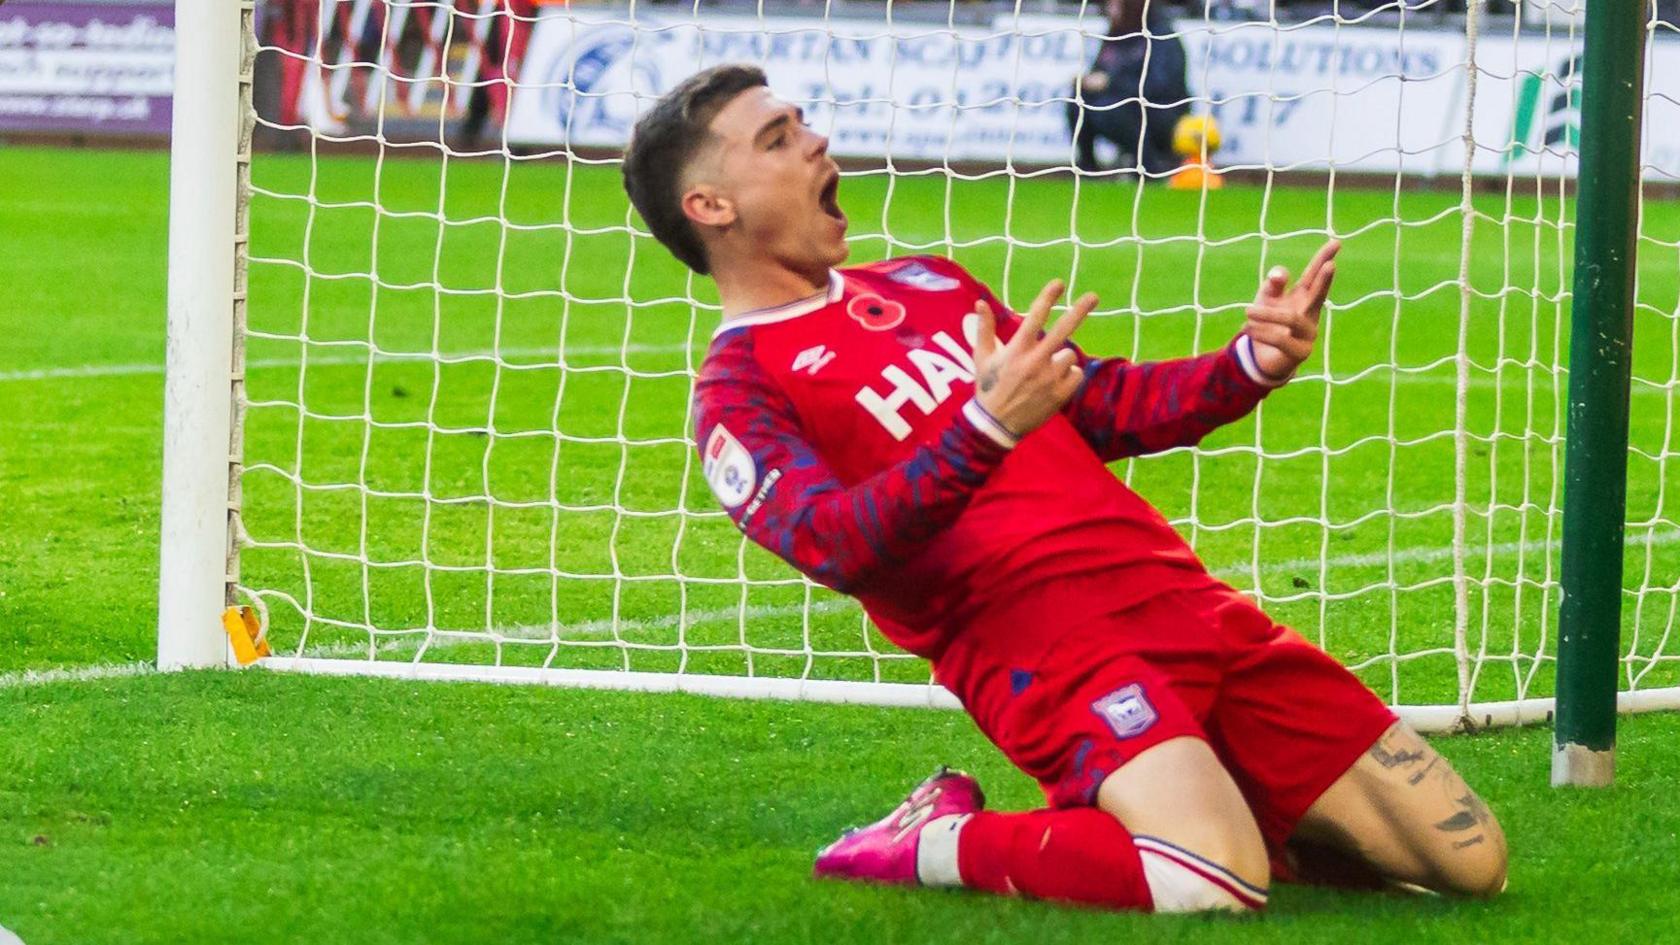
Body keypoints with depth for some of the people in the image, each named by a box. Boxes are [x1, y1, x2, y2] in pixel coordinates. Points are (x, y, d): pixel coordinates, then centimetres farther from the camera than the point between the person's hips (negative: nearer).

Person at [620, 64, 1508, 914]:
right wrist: (986, 429, -30)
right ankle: (934, 844, -8)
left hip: (1184, 598, 7)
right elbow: (836, 545, -17)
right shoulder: (739, 394, 2)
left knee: (1468, 859, 0)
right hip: (1040, 643, -7)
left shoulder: (923, 284, 25)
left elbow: (1107, 407, 29)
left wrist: (1252, 364, 11)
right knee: (1214, 885, -34)